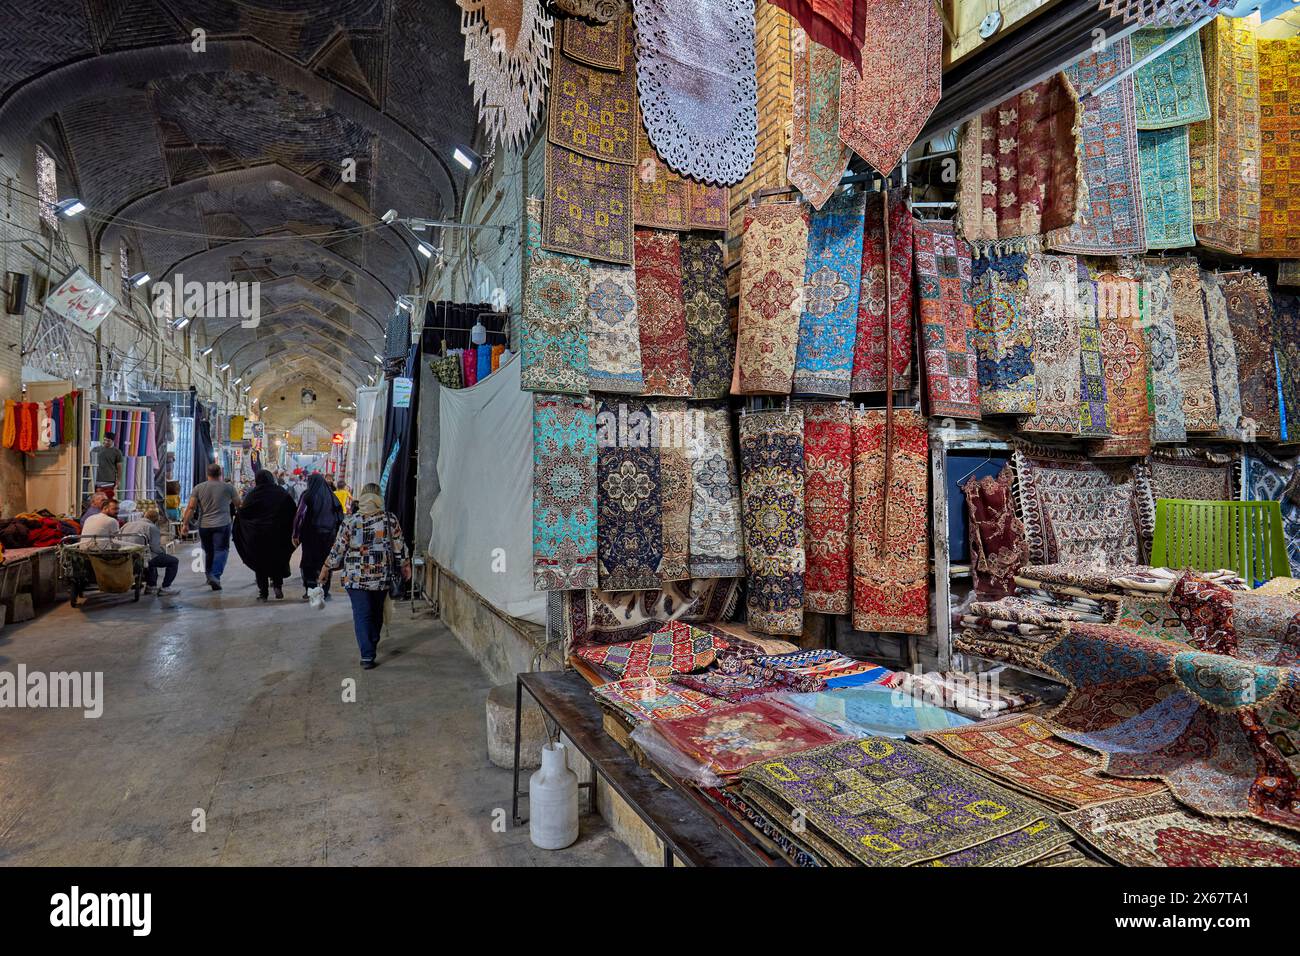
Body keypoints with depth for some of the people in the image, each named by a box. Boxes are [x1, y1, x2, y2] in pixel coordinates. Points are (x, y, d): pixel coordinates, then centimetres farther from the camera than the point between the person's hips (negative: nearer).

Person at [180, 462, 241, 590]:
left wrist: (185, 523, -1)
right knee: (221, 551, -1)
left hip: (204, 526, 3)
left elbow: (191, 507, -3)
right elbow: (238, 504, 5)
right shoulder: (228, 487, -1)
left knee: (208, 551, 16)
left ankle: (209, 576, 27)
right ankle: (215, 576, -16)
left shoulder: (198, 488, 4)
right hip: (222, 525, -3)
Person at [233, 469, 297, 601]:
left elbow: (242, 512, -5)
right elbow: (292, 511, -2)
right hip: (278, 534, 1)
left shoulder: (253, 494, -8)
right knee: (278, 560, 15)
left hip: (258, 535, -1)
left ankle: (263, 592, 8)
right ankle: (278, 585, 2)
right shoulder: (282, 493, -2)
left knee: (260, 562, 7)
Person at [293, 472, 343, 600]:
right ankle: (324, 590, 11)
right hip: (329, 535, 3)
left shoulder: (308, 495, -7)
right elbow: (340, 515, 3)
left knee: (309, 562, 7)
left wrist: (296, 534, -4)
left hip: (311, 535, -3)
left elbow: (300, 515, -10)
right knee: (326, 562, 9)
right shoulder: (331, 496, 3)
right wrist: (335, 533, 8)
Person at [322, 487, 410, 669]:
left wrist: (327, 568, 8)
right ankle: (372, 645, 37)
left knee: (362, 615, 1)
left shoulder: (350, 521, -8)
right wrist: (405, 565, 13)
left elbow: (338, 548, -4)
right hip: (382, 576, 2)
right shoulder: (390, 520, -5)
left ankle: (367, 655, -4)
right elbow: (399, 546, 0)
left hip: (356, 577, -2)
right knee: (377, 613, 19)